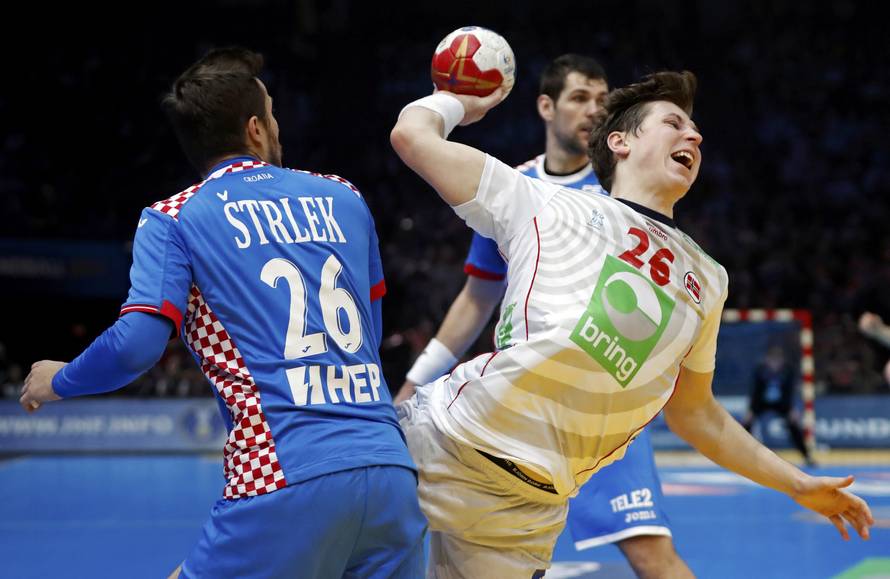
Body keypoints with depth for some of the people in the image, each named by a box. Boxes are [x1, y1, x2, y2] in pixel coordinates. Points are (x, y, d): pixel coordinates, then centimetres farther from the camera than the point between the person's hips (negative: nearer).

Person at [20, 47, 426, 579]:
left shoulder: (174, 220, 4)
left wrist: (58, 381, 13)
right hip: (393, 472, 4)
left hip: (289, 482, -4)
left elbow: (136, 345, -6)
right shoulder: (343, 199, 17)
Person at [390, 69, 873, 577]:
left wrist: (797, 484, 29)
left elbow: (693, 412, 30)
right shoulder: (549, 206, 6)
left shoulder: (708, 282, 20)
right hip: (440, 442, -4)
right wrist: (466, 102, 24)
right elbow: (413, 134, 3)